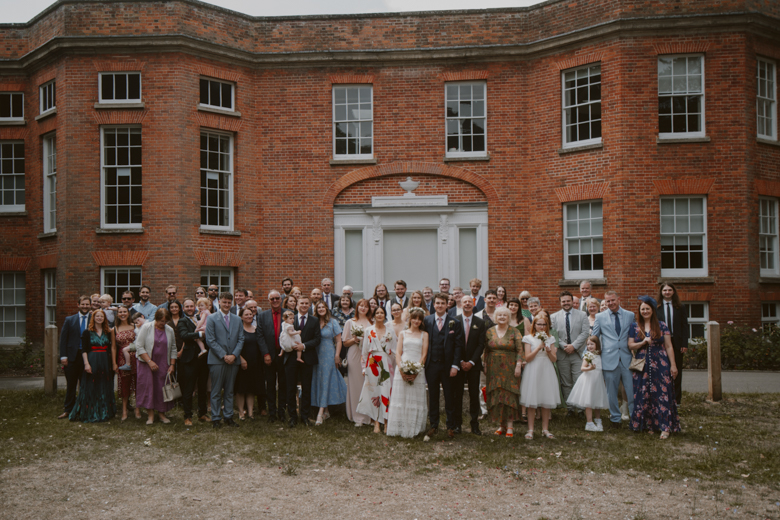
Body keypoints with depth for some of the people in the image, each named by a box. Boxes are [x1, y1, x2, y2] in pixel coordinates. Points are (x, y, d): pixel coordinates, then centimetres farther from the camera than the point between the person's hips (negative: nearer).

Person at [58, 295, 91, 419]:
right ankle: (68, 409, 18)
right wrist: (63, 356, -4)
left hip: (87, 357, -1)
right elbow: (63, 338, 4)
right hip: (72, 357, 1)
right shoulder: (69, 320, 5)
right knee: (71, 385, 8)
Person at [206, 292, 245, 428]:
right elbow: (210, 340, -7)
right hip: (217, 360, -4)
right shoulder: (212, 318, -1)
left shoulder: (237, 320, 11)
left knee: (229, 391, 10)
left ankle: (228, 416, 17)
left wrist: (234, 355, -7)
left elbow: (241, 339, 8)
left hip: (233, 360, 4)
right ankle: (215, 418, 9)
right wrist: (223, 356, -12)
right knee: (216, 391, 2)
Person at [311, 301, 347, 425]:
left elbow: (338, 341, 0)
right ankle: (326, 411, 15)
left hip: (328, 355, -3)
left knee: (325, 381, -7)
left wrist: (337, 356, -8)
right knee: (317, 381, 4)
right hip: (316, 355, 4)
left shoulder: (333, 322, 0)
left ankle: (321, 413, -11)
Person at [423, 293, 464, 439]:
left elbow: (458, 345, -2)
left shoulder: (454, 323, 0)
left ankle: (451, 426, 17)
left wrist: (455, 365, -9)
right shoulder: (427, 321, 4)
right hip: (431, 365, 1)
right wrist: (424, 362, -2)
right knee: (433, 396, 9)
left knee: (449, 397, 6)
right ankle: (433, 425, 20)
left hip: (448, 365, -1)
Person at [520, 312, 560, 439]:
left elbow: (554, 359, 6)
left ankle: (545, 429, 15)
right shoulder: (529, 338, 1)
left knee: (547, 402, 5)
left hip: (547, 372, 3)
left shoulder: (550, 338, 9)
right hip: (533, 372, -3)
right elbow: (527, 358, -6)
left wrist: (549, 351, -13)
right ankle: (530, 430, 7)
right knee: (532, 403, -1)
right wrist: (538, 348, -16)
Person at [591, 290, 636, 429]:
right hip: (609, 359, 0)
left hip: (627, 359, 0)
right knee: (611, 391, 6)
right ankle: (615, 418, 19)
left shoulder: (630, 315, 8)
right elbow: (593, 338, 13)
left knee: (632, 390, -2)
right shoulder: (600, 317, 6)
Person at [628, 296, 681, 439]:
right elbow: (630, 345, 6)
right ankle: (649, 424, 12)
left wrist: (673, 365, -1)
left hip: (660, 365, -2)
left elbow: (669, 346, 4)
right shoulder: (635, 326, 8)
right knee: (644, 395, 2)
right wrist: (643, 342, -12)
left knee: (663, 394, -7)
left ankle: (666, 426, -6)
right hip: (643, 366, 2)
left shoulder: (661, 326, 4)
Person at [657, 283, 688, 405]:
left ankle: (676, 399, 13)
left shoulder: (681, 307, 7)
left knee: (677, 372, 6)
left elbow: (684, 326, 5)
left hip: (677, 343, 1)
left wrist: (684, 344, -3)